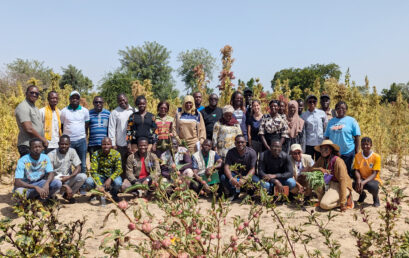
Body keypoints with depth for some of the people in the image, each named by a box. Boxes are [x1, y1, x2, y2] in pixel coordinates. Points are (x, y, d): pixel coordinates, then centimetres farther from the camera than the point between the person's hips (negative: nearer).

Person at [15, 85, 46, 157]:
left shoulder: (35, 108, 19)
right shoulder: (23, 107, -10)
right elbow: (28, 129, -18)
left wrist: (44, 140, 9)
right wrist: (43, 140, -10)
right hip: (27, 146, -9)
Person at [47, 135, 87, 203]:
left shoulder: (72, 151, -1)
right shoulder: (51, 155, -12)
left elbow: (78, 168, -3)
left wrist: (68, 177, -24)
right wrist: (66, 187, -29)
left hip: (67, 179, 4)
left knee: (83, 176, -23)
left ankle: (67, 195, 1)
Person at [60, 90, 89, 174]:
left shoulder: (84, 111, 6)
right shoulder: (64, 111, 5)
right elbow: (61, 126, 10)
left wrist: (85, 137, 8)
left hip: (81, 140, 1)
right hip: (68, 141, -1)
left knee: (82, 164, 4)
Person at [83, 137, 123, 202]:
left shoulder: (116, 154, -11)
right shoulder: (96, 154, -11)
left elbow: (119, 169, -17)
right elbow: (93, 171, -18)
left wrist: (110, 179, -34)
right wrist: (99, 185, -32)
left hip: (112, 176, 0)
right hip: (100, 176, 1)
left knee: (118, 182, -35)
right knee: (88, 181, -30)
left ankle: (114, 194, 4)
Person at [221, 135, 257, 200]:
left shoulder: (251, 152, -13)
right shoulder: (231, 152, -8)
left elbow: (252, 169, -18)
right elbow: (226, 167, -17)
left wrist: (244, 179, -37)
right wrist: (231, 178, -38)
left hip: (247, 175, -1)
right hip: (235, 174, 1)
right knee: (223, 177, -28)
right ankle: (235, 193, -6)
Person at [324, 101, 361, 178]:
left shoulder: (351, 121, 1)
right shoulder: (331, 121, 11)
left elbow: (357, 137, -1)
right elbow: (327, 137, 14)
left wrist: (357, 151, -6)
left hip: (348, 153, -3)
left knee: (347, 173, 5)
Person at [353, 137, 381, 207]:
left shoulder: (376, 157, -13)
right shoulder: (357, 156, -2)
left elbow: (374, 174, -16)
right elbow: (357, 170, -4)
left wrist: (364, 182, -31)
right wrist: (359, 179, -27)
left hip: (373, 179, -3)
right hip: (362, 178, 3)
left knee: (372, 186, -39)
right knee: (353, 183, -31)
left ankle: (376, 198, 0)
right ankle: (362, 194, 7)